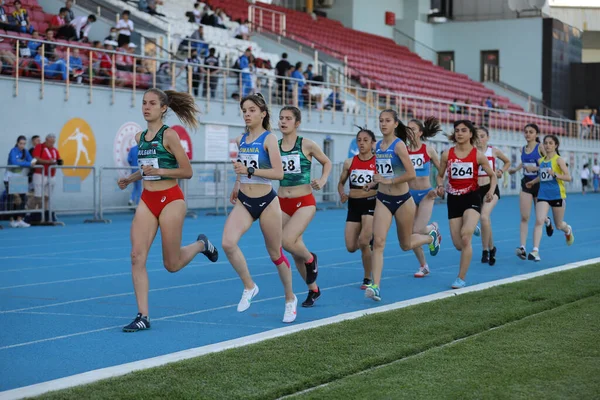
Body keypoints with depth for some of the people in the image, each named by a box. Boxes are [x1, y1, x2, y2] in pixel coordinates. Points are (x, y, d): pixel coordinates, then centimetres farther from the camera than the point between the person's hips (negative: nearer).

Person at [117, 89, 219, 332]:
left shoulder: (169, 135, -10)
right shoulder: (140, 137, 10)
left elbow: (187, 172, -11)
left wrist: (158, 170, -21)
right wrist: (130, 179, 11)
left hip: (170, 200, -6)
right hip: (147, 200, 6)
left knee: (171, 265, 4)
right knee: (137, 256, -10)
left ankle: (201, 245, 35)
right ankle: (143, 316, -8)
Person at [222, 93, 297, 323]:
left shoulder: (269, 139, -9)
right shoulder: (241, 140, 8)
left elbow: (279, 173, -19)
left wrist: (249, 170, -24)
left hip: (266, 202, -4)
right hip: (244, 202, 5)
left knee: (275, 254, 8)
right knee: (228, 243, -21)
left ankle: (290, 299, 29)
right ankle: (249, 287, -1)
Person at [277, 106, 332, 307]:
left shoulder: (306, 145, -6)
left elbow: (327, 162, 7)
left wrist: (323, 180, -9)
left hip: (304, 202, -4)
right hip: (282, 203, 4)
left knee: (287, 241, -23)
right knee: (296, 251, 9)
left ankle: (310, 258, 10)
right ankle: (313, 290, 28)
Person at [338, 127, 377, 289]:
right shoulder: (349, 163, 5)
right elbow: (341, 182, 16)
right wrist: (342, 194, -3)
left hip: (371, 203, -4)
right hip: (353, 205, 4)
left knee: (363, 242, -20)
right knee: (351, 247, -1)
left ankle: (368, 278, 0)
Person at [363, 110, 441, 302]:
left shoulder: (399, 145, -14)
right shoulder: (377, 146, 5)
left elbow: (411, 174, -22)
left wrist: (388, 181, -21)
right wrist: (373, 183, 8)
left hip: (402, 200, -4)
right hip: (382, 200, 4)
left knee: (406, 244, 14)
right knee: (378, 241, -15)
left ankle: (431, 237, 47)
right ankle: (375, 286, -19)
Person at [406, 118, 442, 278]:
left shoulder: (428, 149, -5)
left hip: (425, 194, -3)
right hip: (409, 194, 3)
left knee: (418, 231, -16)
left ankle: (433, 228, 21)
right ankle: (423, 266, 19)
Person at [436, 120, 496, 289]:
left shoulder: (478, 155, -3)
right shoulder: (447, 155, 1)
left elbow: (492, 175, 7)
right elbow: (440, 175, 13)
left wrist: (491, 191, -11)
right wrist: (440, 186, -9)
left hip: (472, 198, -3)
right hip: (453, 199, 3)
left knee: (465, 236, -23)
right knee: (458, 245, 2)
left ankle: (461, 278, -13)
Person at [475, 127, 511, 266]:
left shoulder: (493, 151, 2)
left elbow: (508, 162, 19)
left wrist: (500, 171, 4)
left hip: (491, 188, -2)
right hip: (476, 190, 2)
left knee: (484, 216, -26)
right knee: (485, 222, 12)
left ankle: (486, 250, -16)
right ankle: (491, 248, 35)